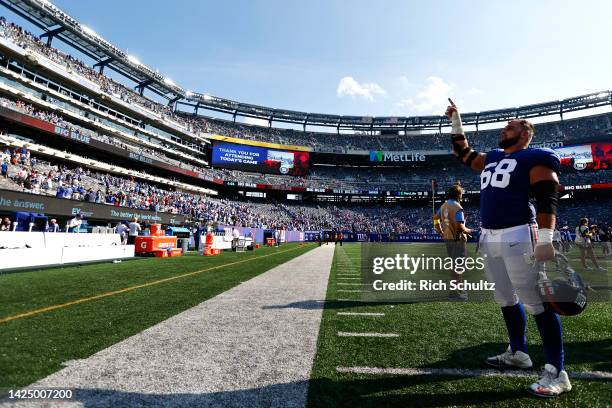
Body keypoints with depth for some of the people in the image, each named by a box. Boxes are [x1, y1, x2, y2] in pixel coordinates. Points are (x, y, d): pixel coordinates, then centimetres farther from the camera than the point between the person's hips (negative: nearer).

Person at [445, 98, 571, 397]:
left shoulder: (535, 158, -2)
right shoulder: (492, 158, 20)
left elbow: (547, 200, -11)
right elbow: (463, 153, 34)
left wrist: (545, 240, -20)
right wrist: (455, 121, 29)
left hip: (517, 236, -8)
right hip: (488, 237, 8)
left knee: (537, 303, -5)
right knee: (505, 299, 16)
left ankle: (557, 373, 5)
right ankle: (518, 353, 32)